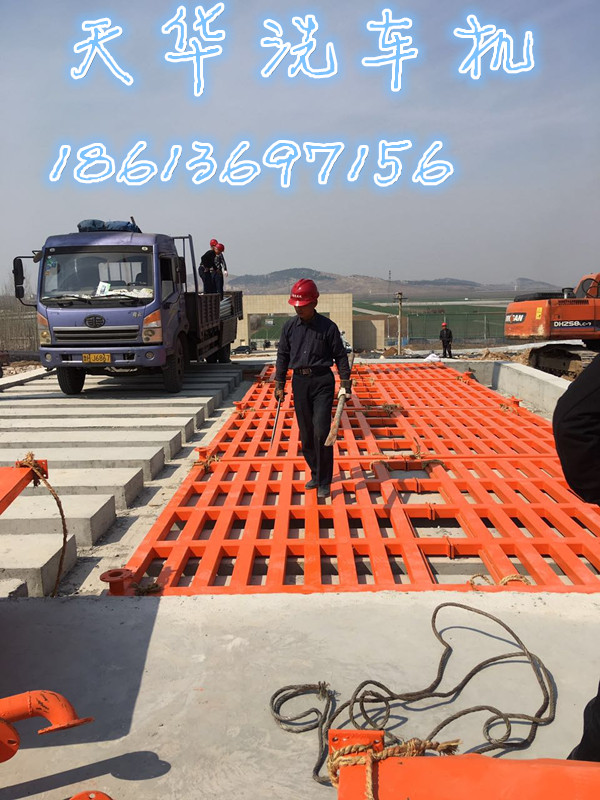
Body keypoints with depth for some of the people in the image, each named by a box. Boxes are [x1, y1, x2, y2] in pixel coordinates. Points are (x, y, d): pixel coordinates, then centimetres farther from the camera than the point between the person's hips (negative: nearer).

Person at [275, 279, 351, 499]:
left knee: (321, 432, -10)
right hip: (299, 381, 4)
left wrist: (345, 383, -5)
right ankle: (316, 474, 26)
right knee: (306, 434, 8)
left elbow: (340, 356, 1)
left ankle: (324, 482, 1)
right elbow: (283, 356, 12)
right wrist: (279, 384, 9)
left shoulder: (328, 327, -4)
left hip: (322, 381, -4)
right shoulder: (289, 327, 6)